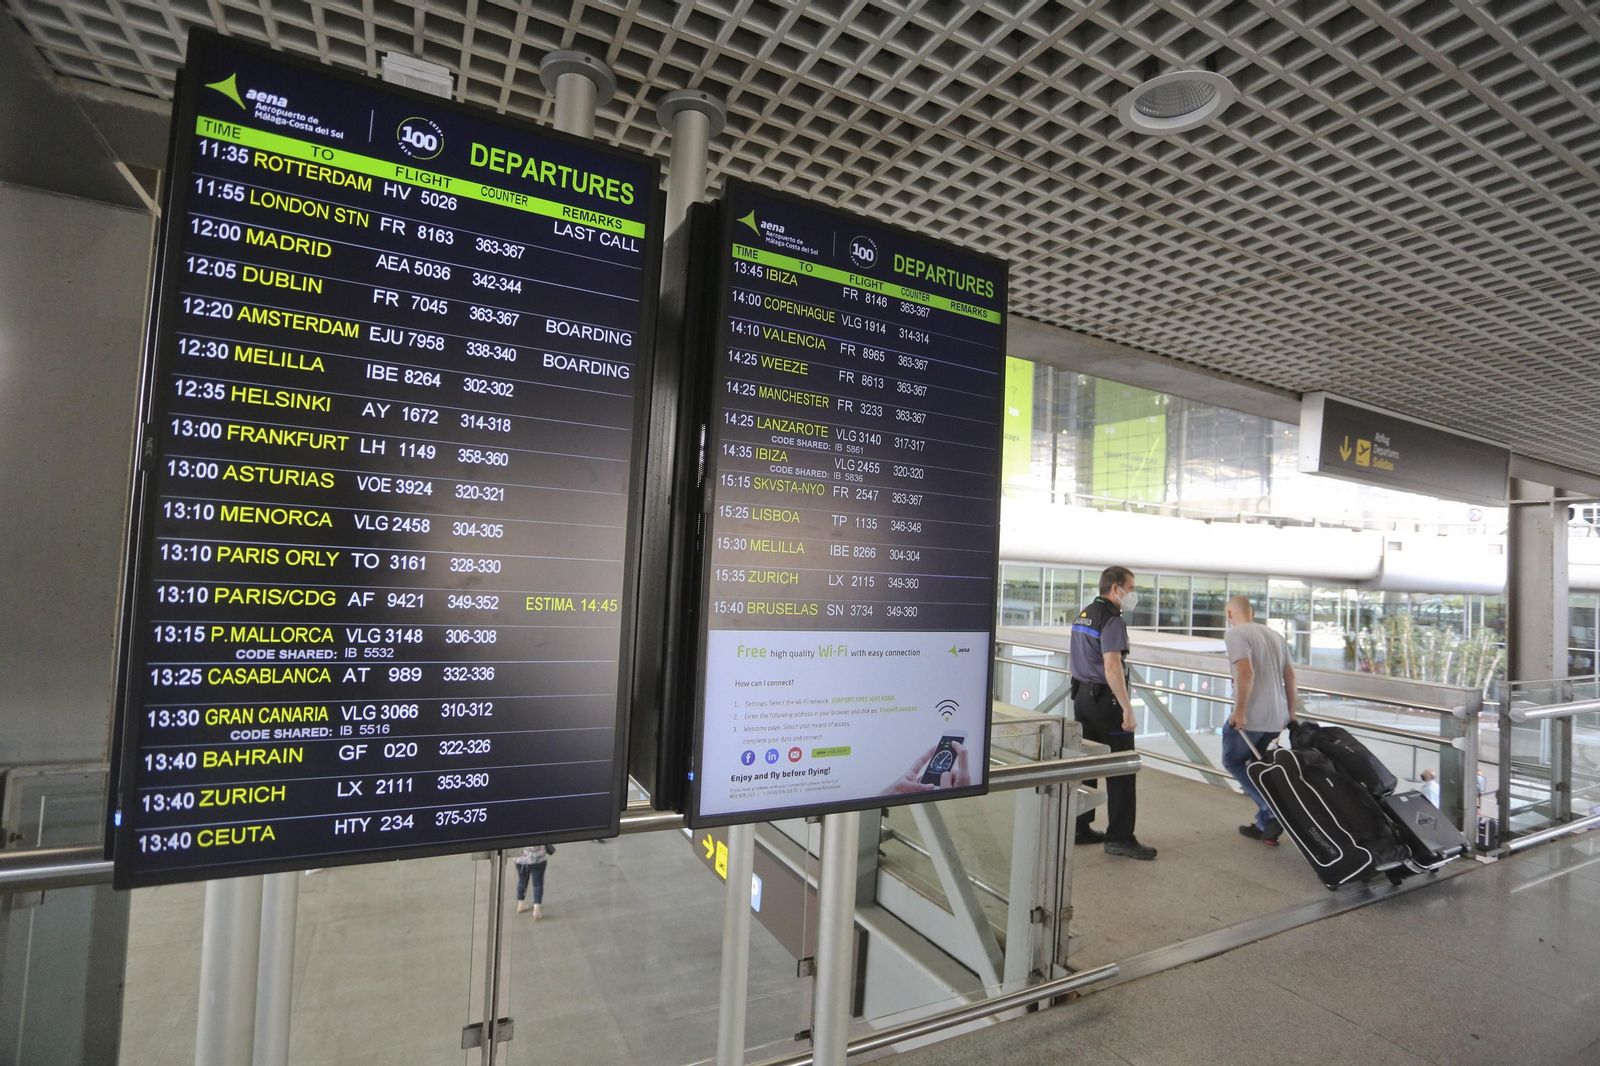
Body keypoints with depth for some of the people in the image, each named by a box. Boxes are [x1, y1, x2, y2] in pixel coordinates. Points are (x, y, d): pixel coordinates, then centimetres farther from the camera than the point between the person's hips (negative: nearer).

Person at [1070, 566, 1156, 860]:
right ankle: (1119, 838, 4)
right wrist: (1127, 708, -21)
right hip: (1106, 700, -9)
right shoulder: (1112, 620, -15)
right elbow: (1112, 668, -23)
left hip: (1082, 696, 9)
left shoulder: (1082, 615, 13)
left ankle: (1079, 828, 19)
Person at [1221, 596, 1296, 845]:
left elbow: (1246, 672, -22)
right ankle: (1266, 826, 20)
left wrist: (1240, 711, -18)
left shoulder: (1235, 634, -10)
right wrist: (1289, 713, 21)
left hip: (1250, 717, -8)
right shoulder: (1275, 636, 15)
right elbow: (1290, 677, 16)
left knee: (1233, 762, 9)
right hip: (1277, 717, 8)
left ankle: (1273, 812, -3)